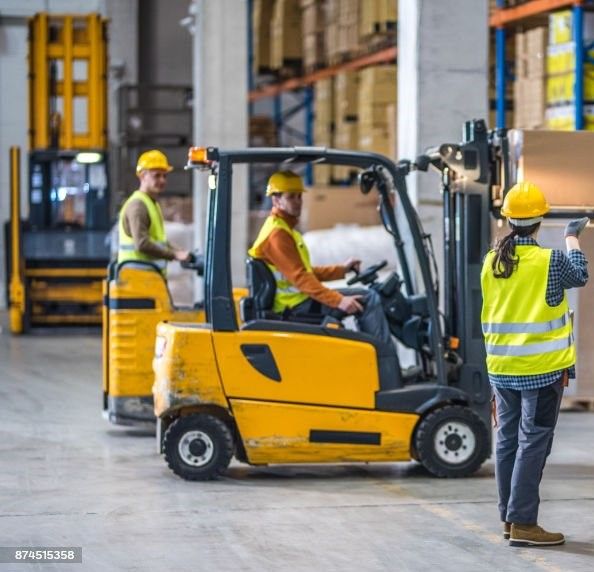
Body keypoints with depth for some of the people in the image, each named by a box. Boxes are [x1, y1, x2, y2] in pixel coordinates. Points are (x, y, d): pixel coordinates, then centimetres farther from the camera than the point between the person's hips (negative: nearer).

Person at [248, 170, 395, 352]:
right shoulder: (277, 234, -15)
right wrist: (338, 300, -28)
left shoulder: (285, 229, 19)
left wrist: (341, 269, 16)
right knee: (369, 299, -14)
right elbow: (299, 278, -23)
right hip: (296, 307, -11)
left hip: (300, 301, 11)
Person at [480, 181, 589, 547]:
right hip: (542, 368, -6)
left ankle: (509, 517, 18)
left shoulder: (491, 262, 2)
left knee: (508, 441, 12)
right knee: (533, 444, -4)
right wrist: (572, 238, 21)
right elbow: (580, 276, 8)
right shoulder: (550, 261, -13)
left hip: (501, 368, 6)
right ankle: (523, 523, -5)